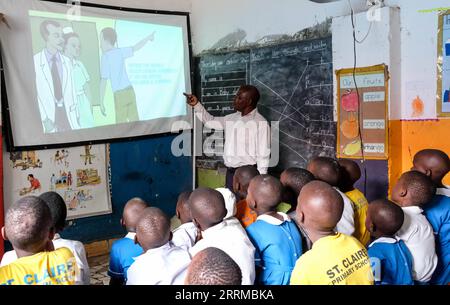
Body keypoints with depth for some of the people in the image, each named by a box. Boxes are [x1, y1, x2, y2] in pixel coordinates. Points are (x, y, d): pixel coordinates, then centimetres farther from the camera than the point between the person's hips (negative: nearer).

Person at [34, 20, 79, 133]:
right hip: (48, 115, -3)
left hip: (66, 112, 3)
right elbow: (35, 93, -9)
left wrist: (74, 119, 3)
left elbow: (70, 91, 7)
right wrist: (45, 119, -14)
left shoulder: (66, 61, 6)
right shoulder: (35, 61, -7)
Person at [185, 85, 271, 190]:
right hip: (230, 172, 7)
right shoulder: (231, 118, 10)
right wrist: (197, 105, 12)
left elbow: (263, 155, -14)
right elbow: (210, 121, 24)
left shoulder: (260, 123, -12)